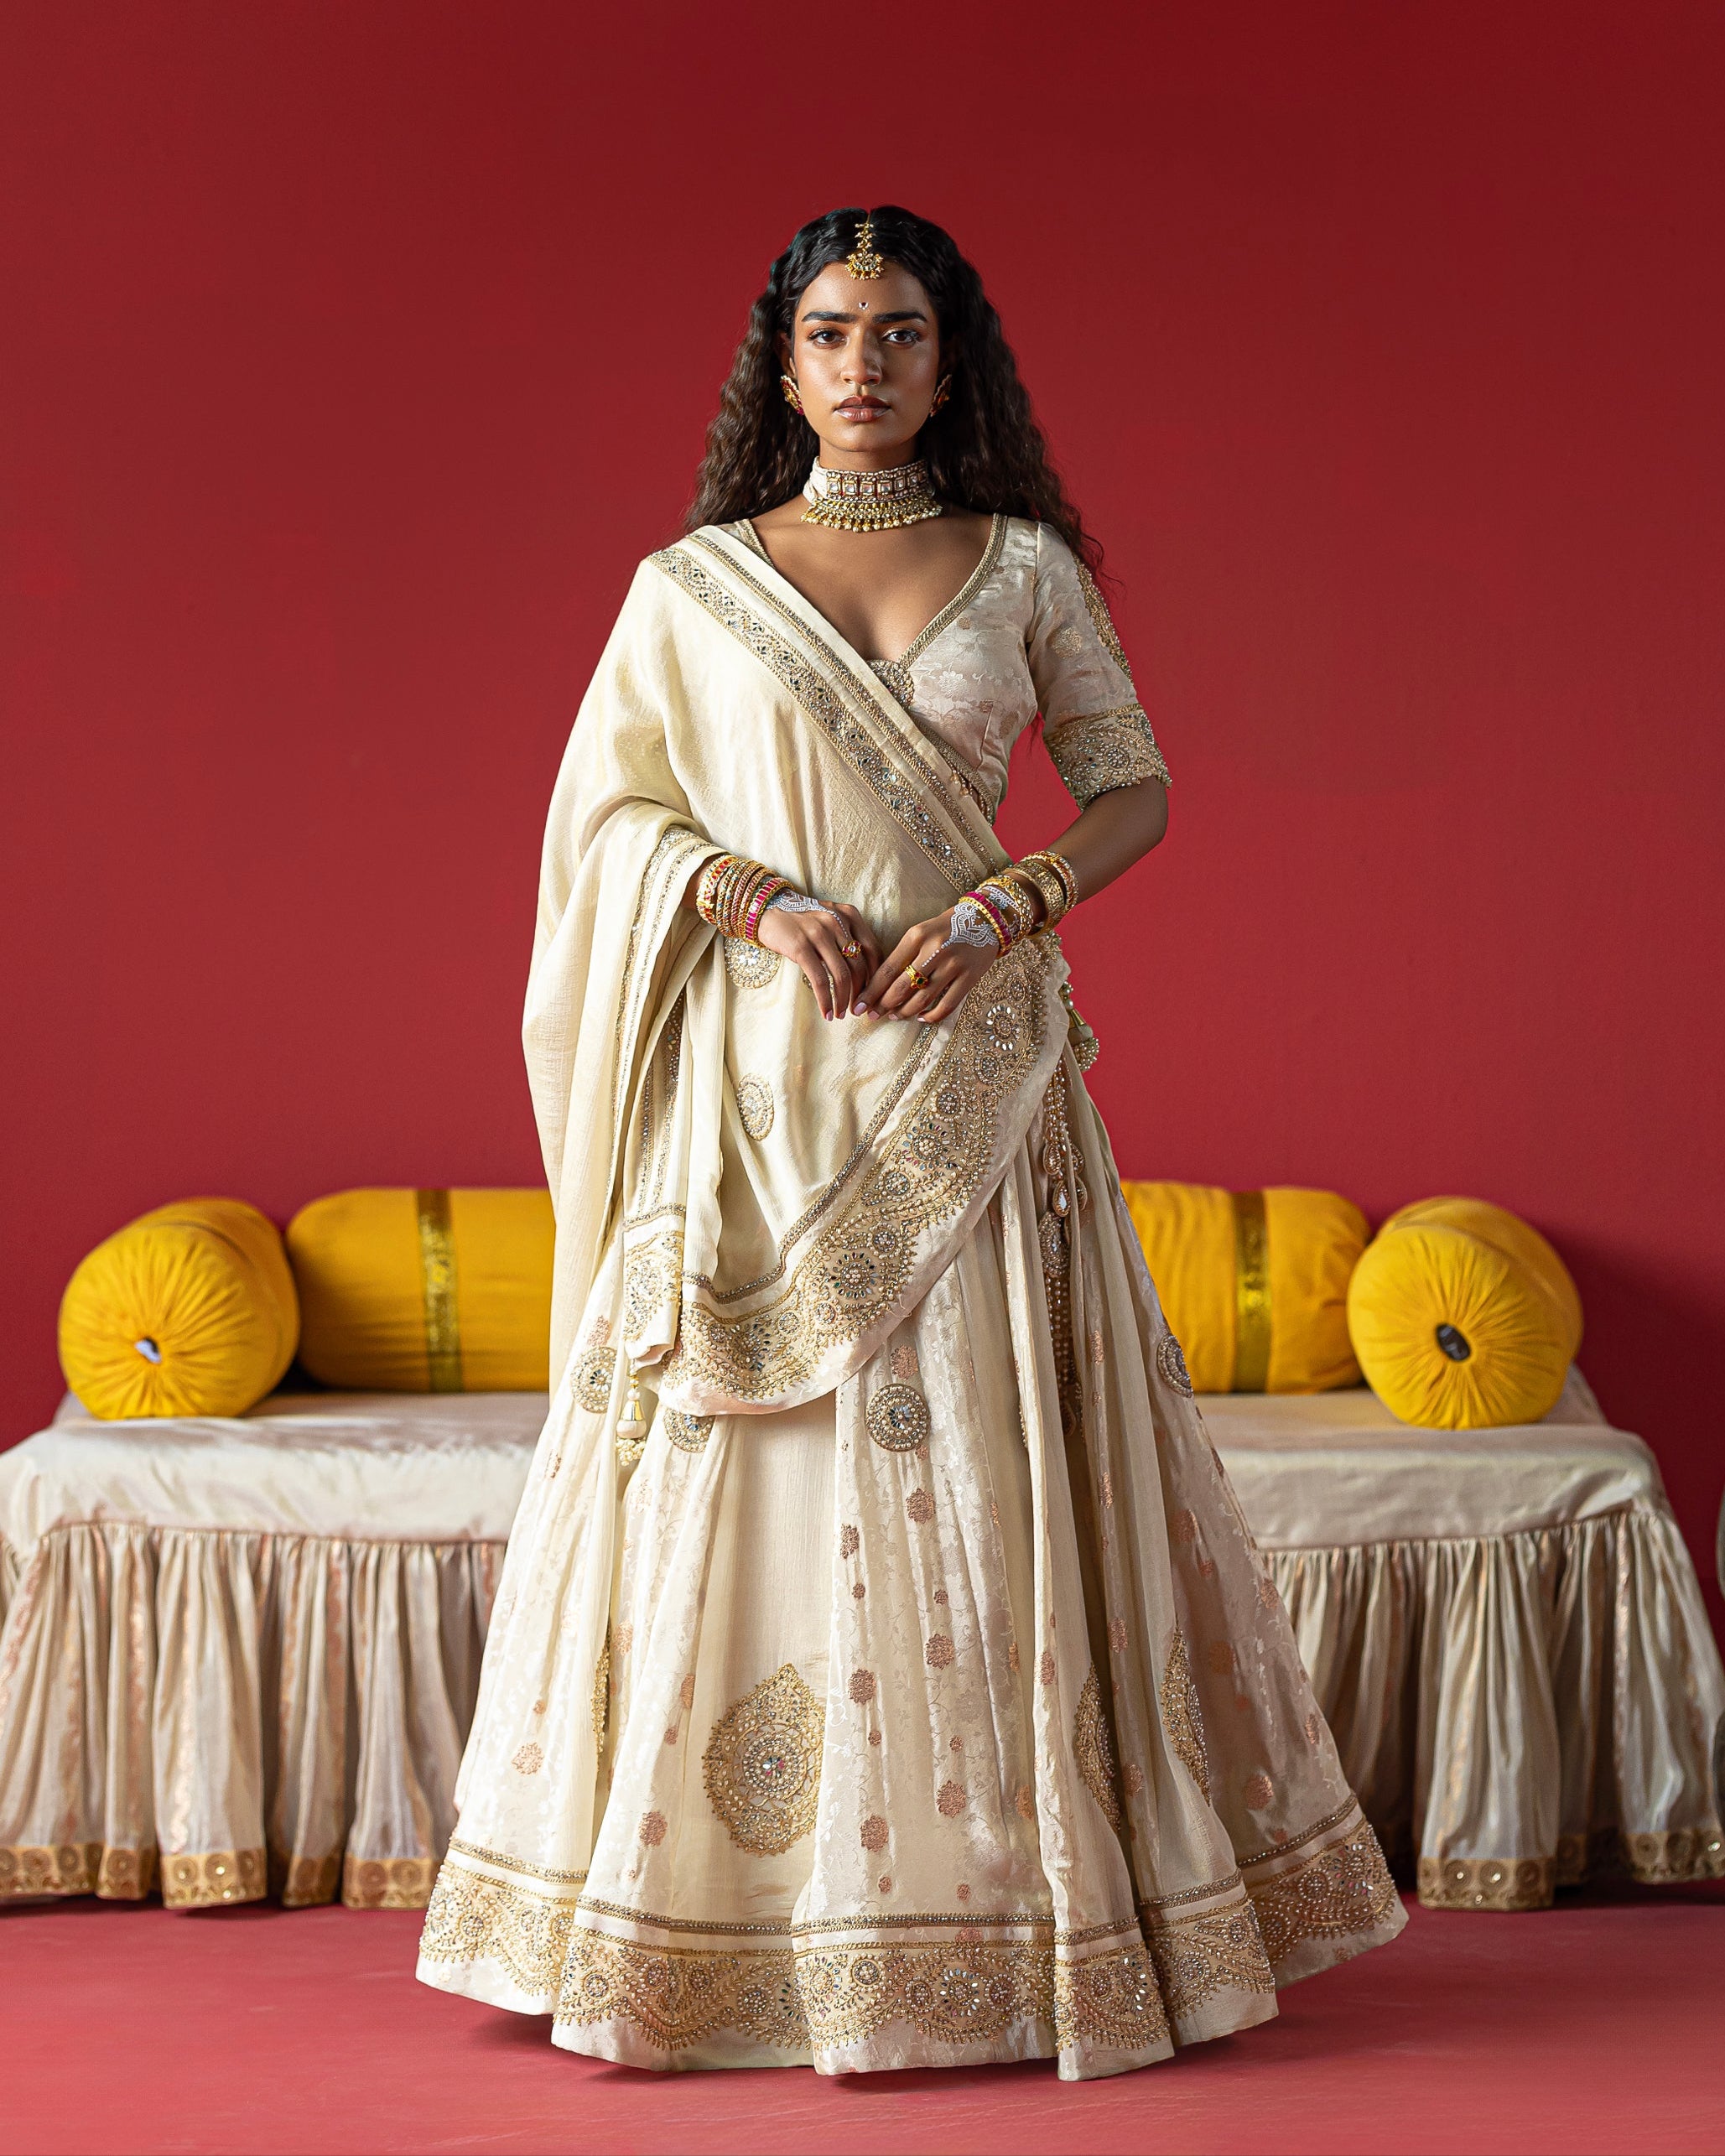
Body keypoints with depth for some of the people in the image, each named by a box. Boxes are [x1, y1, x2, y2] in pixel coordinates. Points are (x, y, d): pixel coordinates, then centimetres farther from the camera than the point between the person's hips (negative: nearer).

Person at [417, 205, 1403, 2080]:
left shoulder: (1027, 567, 7)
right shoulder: (690, 585, 7)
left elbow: (1134, 787, 8)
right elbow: (603, 812, 6)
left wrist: (1009, 905, -10)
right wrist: (759, 900, -11)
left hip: (971, 1073, 0)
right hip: (758, 1080, 0)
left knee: (989, 1462, 0)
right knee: (735, 1474, -2)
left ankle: (1022, 1904, 11)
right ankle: (720, 1923, 8)